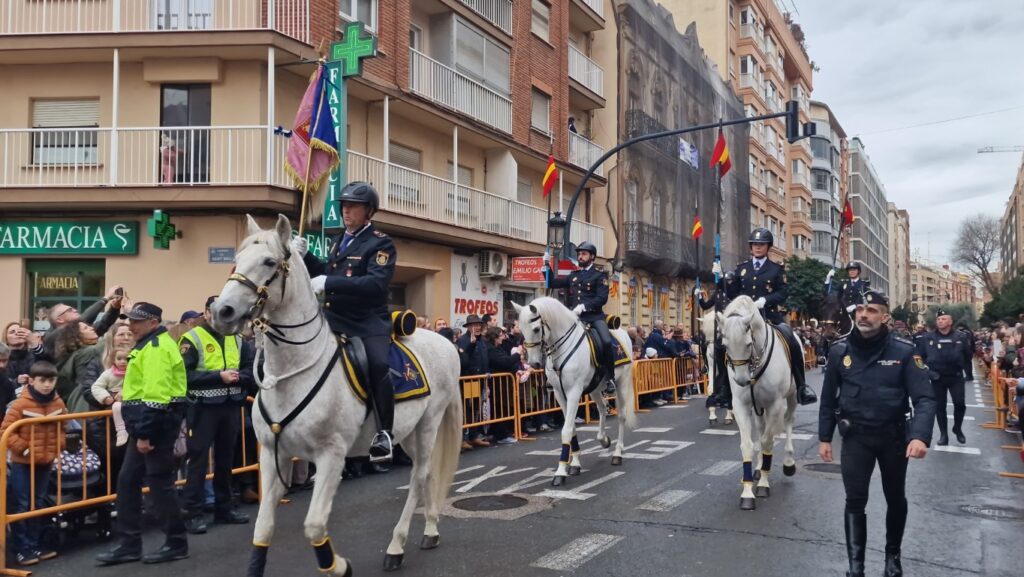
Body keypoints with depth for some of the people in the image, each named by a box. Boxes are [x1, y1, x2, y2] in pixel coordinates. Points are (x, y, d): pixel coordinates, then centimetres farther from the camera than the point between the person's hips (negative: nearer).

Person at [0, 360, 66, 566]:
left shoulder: (58, 403, -1)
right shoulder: (21, 404, -16)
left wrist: (57, 448, -1)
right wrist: (23, 448, -16)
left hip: (45, 462, 5)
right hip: (23, 463, -5)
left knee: (39, 505, 13)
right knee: (22, 506, 0)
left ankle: (33, 546, 23)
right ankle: (21, 549, 9)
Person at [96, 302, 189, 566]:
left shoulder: (157, 347, -16)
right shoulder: (149, 345, 18)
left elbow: (155, 395, -24)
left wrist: (144, 433, -24)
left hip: (156, 423, -10)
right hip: (145, 423, 11)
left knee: (159, 482, -2)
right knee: (127, 481, 11)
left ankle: (176, 543, 9)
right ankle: (130, 544, 17)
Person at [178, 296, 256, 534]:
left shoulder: (236, 339, 9)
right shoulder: (192, 339, -7)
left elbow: (253, 367, 9)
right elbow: (185, 375, -16)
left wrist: (238, 377, -11)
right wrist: (219, 376, -21)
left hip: (231, 406, 5)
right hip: (203, 408, -5)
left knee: (226, 459, 13)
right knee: (199, 459, -2)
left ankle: (224, 508, 24)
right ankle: (193, 513, 4)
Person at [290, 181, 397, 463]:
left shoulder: (381, 243, -6)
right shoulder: (340, 241, 19)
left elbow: (376, 283, -22)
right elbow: (327, 275, 27)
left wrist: (328, 283, -29)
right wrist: (305, 256, 10)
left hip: (368, 321, -8)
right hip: (334, 318, 8)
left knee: (377, 365, -31)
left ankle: (384, 433, -19)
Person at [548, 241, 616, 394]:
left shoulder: (600, 275, 3)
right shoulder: (573, 275, 19)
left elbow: (602, 298, -8)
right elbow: (552, 284, 24)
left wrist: (583, 306, -18)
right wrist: (548, 267, 11)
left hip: (594, 316, -5)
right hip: (575, 317, 5)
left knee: (606, 341, -28)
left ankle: (610, 377, -14)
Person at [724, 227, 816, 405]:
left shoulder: (777, 269, 6)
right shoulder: (741, 268, 13)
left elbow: (783, 292, -4)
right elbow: (732, 294, 11)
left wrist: (765, 300, -20)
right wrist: (721, 277, -2)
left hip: (771, 316, -2)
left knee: (793, 344, -19)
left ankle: (801, 386, -4)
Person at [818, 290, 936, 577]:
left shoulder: (904, 351, -14)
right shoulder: (839, 350, -8)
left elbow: (924, 398, -16)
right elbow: (828, 398, 3)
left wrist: (920, 436, -32)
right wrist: (824, 438, 4)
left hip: (894, 435, 0)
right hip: (856, 435, 0)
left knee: (896, 499, 17)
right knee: (855, 501, -5)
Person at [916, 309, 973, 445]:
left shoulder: (960, 337, -2)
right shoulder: (927, 338, -4)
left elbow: (967, 356, 6)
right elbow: (920, 356, 1)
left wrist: (969, 374, 8)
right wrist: (926, 370, -8)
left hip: (956, 376, 0)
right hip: (937, 378, 0)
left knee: (960, 404, -3)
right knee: (940, 406, 6)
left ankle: (957, 428, 23)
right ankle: (943, 434, 16)